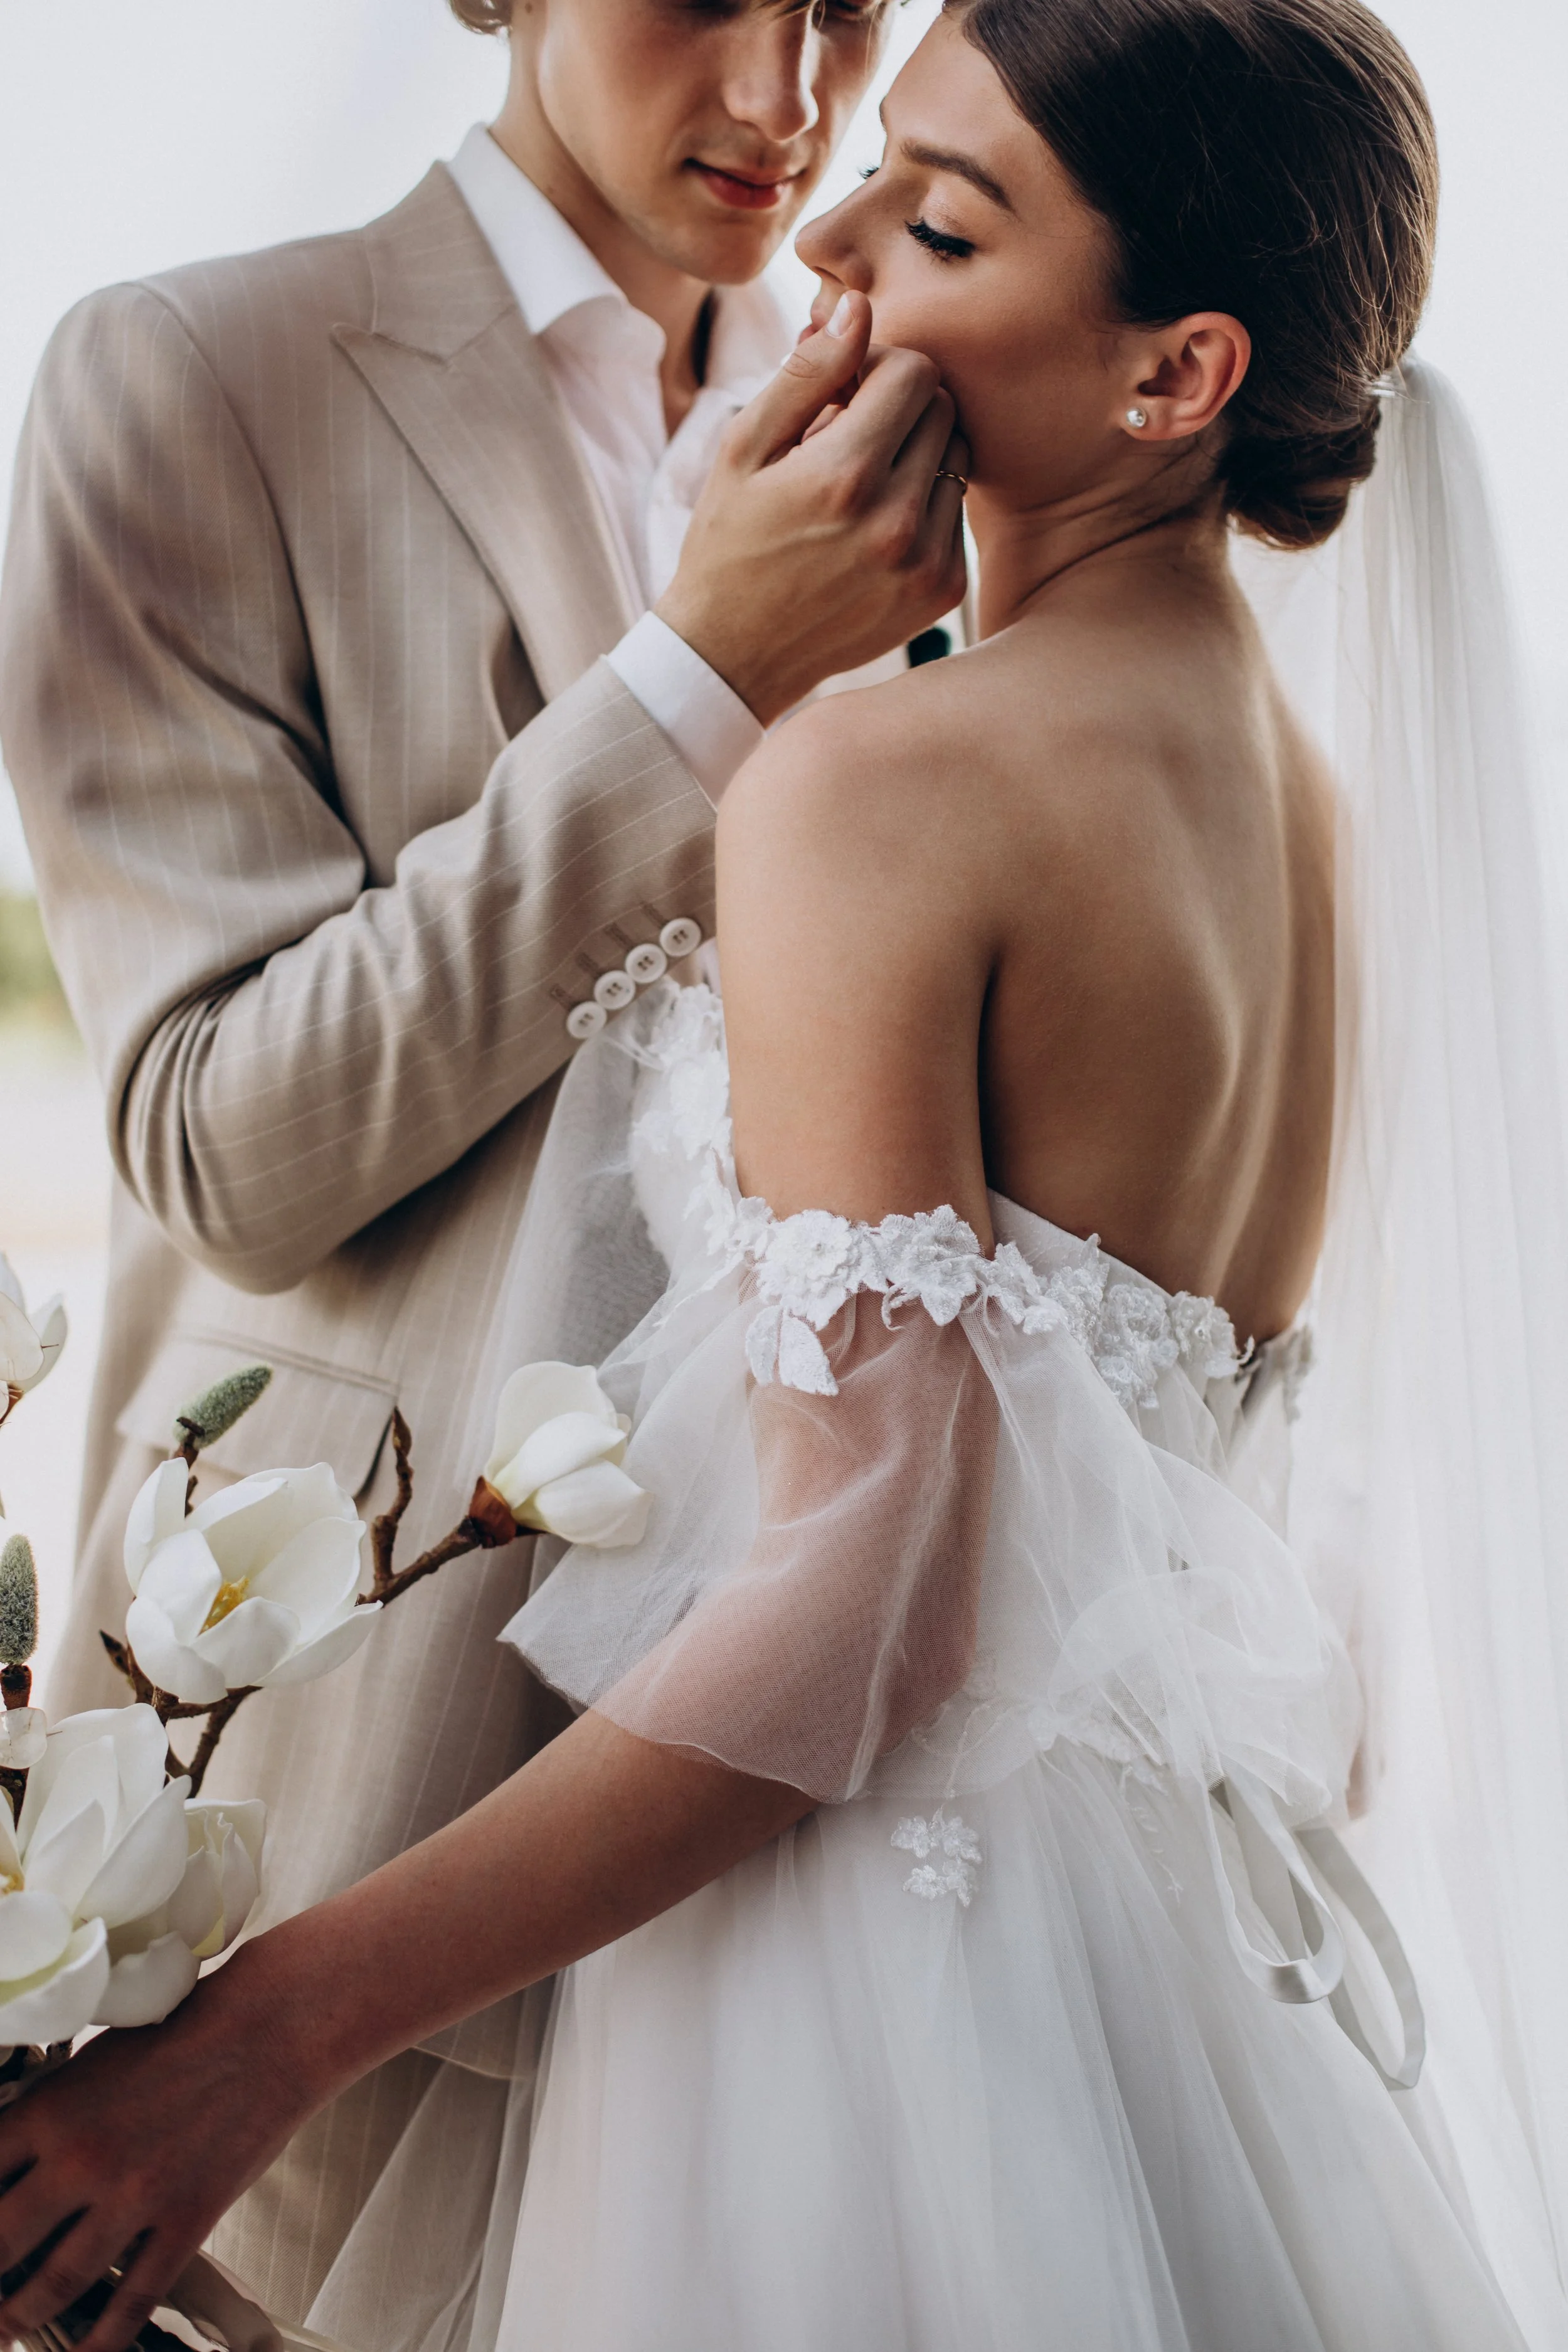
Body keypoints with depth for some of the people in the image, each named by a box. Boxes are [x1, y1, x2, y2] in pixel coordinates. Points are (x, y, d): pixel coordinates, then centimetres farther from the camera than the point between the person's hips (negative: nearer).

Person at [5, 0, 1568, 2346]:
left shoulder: (883, 781, -18)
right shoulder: (1320, 808, 7)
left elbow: (864, 1609, -23)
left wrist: (267, 2030, -20)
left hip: (892, 1925, -8)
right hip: (1182, 1932, 8)